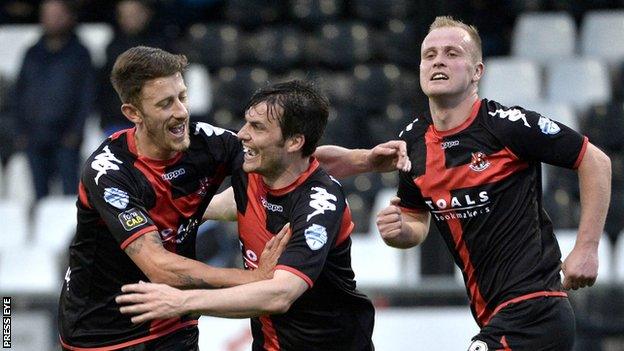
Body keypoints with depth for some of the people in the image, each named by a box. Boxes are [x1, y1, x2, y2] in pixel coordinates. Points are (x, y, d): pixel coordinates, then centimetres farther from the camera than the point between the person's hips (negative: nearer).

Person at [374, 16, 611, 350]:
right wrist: (398, 232, -2)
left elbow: (595, 161, -5)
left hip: (532, 307, -8)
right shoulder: (411, 142, 8)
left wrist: (586, 248, -8)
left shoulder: (506, 123, -12)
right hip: (493, 318, 8)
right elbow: (417, 222, 22)